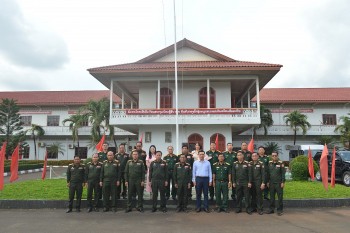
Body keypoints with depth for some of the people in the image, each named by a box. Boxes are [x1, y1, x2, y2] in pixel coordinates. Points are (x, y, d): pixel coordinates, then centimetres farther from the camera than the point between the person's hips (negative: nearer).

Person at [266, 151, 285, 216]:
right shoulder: (269, 163, 7)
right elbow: (268, 173, 11)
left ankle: (280, 210, 12)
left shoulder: (281, 163, -6)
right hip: (271, 183, 4)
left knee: (280, 197, 3)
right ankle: (271, 209, 20)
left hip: (279, 183, -4)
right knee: (271, 196, 10)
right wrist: (268, 182, 9)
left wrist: (283, 182, -11)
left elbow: (283, 173, -7)